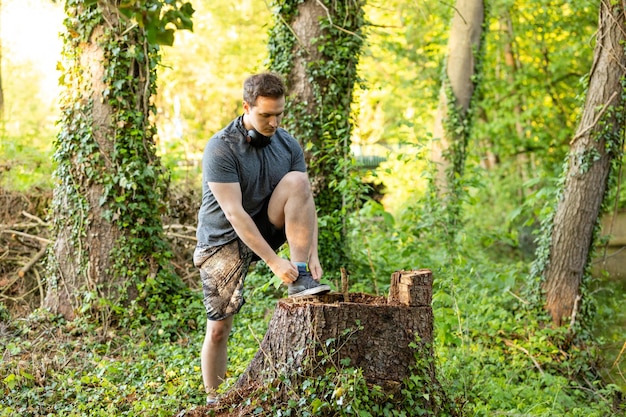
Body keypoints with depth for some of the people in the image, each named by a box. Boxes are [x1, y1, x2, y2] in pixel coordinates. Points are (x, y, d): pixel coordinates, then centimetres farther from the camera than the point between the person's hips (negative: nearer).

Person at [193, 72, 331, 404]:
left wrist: (312, 255, -22)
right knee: (219, 328, -6)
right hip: (224, 240, -4)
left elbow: (305, 202, -8)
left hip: (267, 228, 4)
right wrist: (274, 261, -30)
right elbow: (234, 213, -26)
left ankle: (301, 279, -22)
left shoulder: (288, 145, -5)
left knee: (297, 181, -22)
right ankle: (213, 400, 15)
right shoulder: (221, 149, -21)